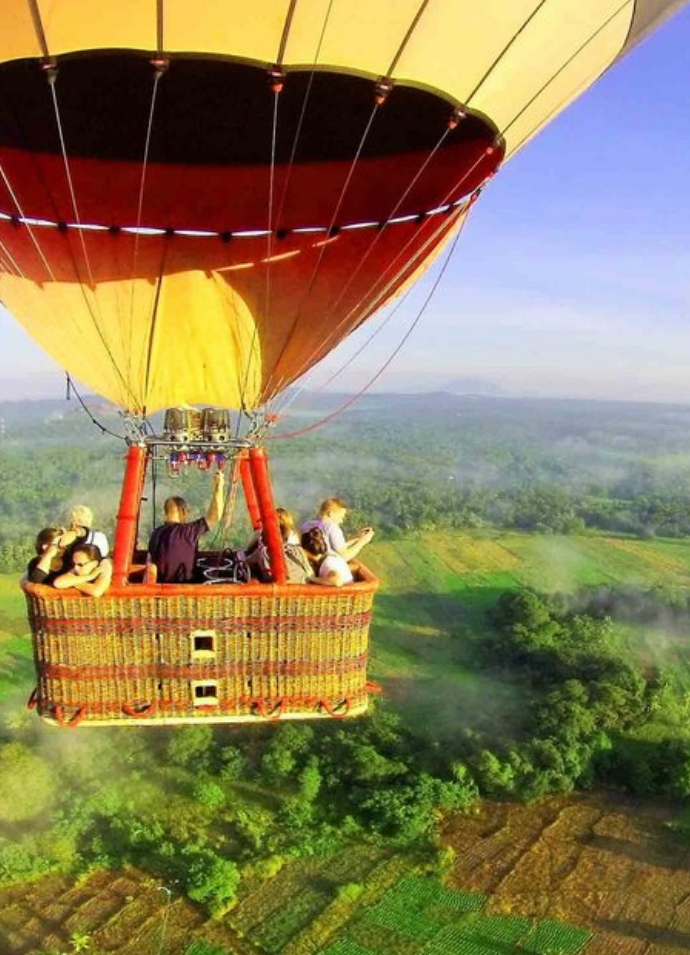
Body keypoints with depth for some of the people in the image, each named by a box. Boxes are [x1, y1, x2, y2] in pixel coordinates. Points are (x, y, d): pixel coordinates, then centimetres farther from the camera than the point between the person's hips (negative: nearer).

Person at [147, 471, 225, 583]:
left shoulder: (156, 533, 2)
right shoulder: (188, 531, -15)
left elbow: (151, 564, 6)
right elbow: (214, 516, -14)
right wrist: (218, 486, -7)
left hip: (162, 585, 7)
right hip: (182, 586, -7)